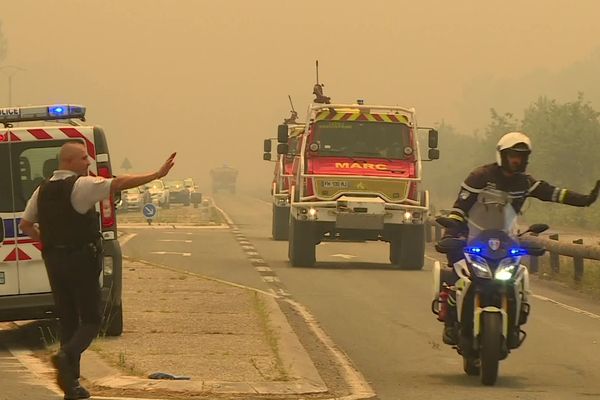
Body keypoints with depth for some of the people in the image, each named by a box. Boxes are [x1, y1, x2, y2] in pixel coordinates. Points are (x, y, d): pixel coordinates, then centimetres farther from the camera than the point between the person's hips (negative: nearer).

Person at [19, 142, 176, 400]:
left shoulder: (43, 190, 9)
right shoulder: (81, 185, -11)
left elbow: (26, 225, 15)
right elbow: (119, 184, -18)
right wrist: (157, 175, -18)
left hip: (54, 261, 6)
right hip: (82, 260, -6)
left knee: (67, 319, 11)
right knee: (91, 319, 2)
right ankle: (68, 354, -25)